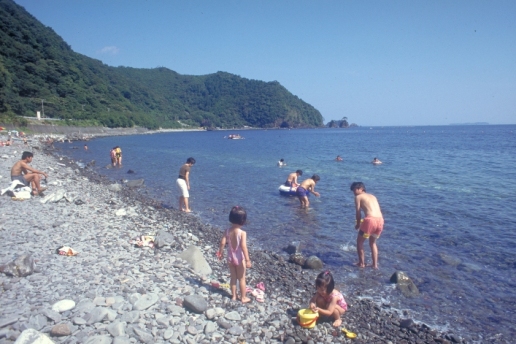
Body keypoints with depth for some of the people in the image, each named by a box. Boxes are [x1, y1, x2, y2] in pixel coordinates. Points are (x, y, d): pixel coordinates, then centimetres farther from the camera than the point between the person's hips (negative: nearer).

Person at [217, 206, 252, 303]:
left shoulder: (227, 231, -9)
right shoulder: (242, 233, -21)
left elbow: (222, 243, -7)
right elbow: (243, 247, -24)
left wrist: (220, 253, 10)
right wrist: (247, 260, -19)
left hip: (230, 258, 4)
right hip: (240, 258, -4)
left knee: (233, 278, 18)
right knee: (242, 279, 11)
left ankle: (234, 296, 30)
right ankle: (243, 297, 22)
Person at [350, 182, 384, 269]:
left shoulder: (358, 197, 9)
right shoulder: (372, 196, 26)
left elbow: (358, 213, 4)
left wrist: (358, 224, 17)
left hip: (370, 220, -6)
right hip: (380, 220, 6)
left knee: (359, 242, 16)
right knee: (373, 243, 27)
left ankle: (361, 263, 19)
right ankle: (375, 264, 25)